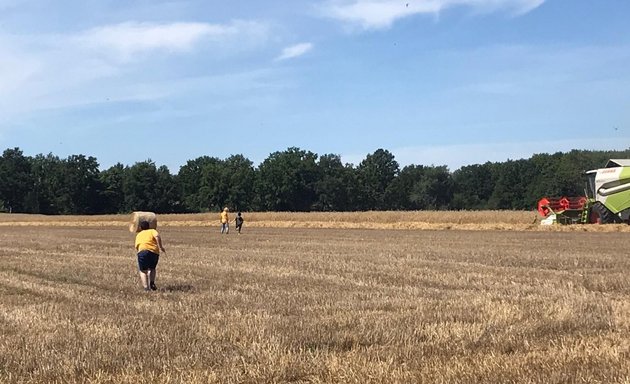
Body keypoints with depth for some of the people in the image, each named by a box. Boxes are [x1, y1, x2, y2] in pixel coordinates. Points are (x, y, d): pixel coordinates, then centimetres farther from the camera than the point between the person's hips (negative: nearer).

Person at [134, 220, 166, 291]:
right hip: (154, 251, 1)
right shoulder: (152, 231, 24)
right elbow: (157, 236, 2)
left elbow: (136, 247, 24)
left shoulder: (138, 235, 29)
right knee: (152, 269, 25)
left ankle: (146, 287, -7)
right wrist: (161, 247, 0)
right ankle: (152, 282, 5)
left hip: (142, 250, -1)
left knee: (143, 271, 11)